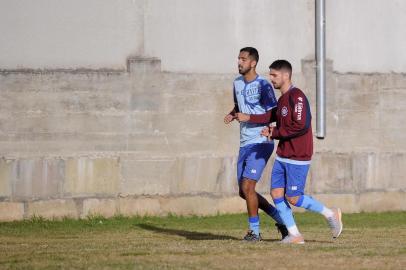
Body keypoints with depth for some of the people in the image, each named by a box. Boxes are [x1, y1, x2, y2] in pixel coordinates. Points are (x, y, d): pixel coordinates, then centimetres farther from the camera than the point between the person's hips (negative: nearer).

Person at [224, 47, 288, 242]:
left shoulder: (263, 85, -12)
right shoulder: (237, 83, 12)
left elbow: (273, 116, -14)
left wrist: (248, 118, -22)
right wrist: (231, 115, 5)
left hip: (260, 143, -9)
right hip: (245, 144, 9)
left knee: (247, 186, -16)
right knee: (244, 192, 8)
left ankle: (254, 231, -4)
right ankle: (281, 219, 21)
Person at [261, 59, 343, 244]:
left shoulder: (296, 96, -15)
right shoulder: (282, 100, 14)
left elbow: (301, 126, -24)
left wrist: (274, 133, -16)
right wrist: (272, 131, 0)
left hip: (298, 158, -9)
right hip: (282, 156, 9)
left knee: (293, 198, -5)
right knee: (276, 192, 1)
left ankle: (330, 214, 13)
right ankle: (294, 235, 6)